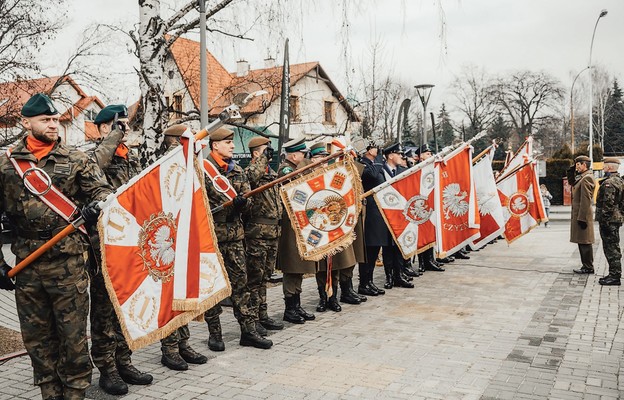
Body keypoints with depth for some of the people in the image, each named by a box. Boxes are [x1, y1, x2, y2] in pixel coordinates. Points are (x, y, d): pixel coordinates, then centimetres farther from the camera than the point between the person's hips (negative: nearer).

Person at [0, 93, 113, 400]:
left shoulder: (75, 160, 5)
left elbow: (102, 189, -1)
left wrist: (97, 205, -25)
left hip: (69, 262, -2)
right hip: (26, 266, 2)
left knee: (73, 334, 3)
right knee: (37, 338, 12)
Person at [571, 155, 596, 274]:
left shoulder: (586, 178, -15)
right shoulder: (582, 177, 17)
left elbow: (586, 200, -20)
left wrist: (582, 218, -21)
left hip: (582, 215, -10)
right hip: (579, 215, 10)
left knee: (584, 242, -4)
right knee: (582, 242, 14)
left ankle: (588, 267, 3)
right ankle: (586, 266, 21)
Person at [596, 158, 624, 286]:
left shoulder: (609, 183, -17)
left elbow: (608, 204, -22)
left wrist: (603, 220, -19)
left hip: (609, 221, -10)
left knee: (611, 248, -5)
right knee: (613, 248, 15)